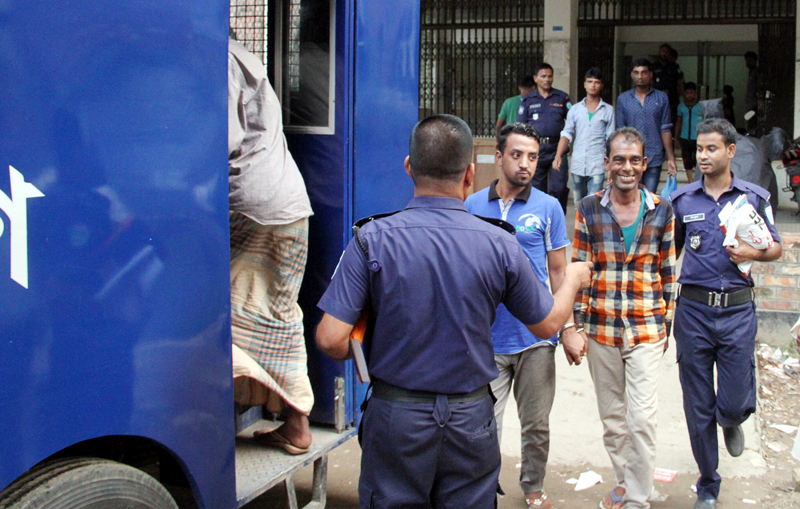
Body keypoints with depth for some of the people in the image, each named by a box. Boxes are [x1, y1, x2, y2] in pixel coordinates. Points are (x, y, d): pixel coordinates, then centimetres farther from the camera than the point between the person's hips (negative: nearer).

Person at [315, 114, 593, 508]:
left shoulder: (372, 239, -13)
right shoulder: (500, 244, -10)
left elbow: (331, 339, -16)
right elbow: (547, 324, 4)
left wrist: (360, 356, 7)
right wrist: (572, 281, 25)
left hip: (396, 416, -1)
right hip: (471, 418, 1)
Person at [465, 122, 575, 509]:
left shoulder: (548, 207, 1)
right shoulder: (473, 206, 2)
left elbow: (558, 271, 5)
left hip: (536, 337, 1)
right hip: (487, 338, 0)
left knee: (537, 425, 13)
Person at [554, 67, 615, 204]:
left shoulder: (608, 110, 6)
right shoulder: (575, 109, 11)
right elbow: (567, 134, 7)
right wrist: (558, 156, -6)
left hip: (597, 166, -2)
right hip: (577, 164, 3)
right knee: (579, 204, 8)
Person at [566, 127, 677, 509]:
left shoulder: (661, 211, 0)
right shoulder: (589, 210, -1)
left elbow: (668, 272, 7)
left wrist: (666, 324, 9)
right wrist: (576, 324, -1)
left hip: (646, 331, -1)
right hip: (601, 330, 1)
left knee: (641, 419, -8)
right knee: (611, 417, 14)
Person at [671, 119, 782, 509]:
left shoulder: (754, 197, 2)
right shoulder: (682, 200, 4)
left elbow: (776, 248, 10)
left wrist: (753, 253, -11)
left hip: (737, 308, -1)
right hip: (693, 308, 1)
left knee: (733, 403, -2)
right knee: (698, 406, 6)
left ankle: (732, 421, 39)